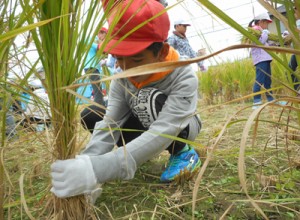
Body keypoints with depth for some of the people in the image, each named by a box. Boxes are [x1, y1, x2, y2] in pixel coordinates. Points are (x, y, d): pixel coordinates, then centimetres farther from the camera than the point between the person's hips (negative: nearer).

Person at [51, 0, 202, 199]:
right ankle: (140, 151, 2)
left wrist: (99, 169, -57)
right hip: (144, 126, 4)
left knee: (152, 100, -37)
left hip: (182, 127, -4)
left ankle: (183, 152, -12)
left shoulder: (185, 78, -34)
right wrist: (87, 165, -45)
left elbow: (162, 133, -46)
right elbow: (110, 123, -26)